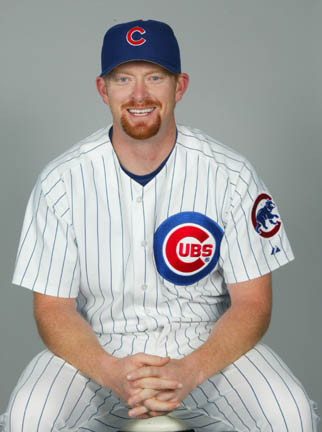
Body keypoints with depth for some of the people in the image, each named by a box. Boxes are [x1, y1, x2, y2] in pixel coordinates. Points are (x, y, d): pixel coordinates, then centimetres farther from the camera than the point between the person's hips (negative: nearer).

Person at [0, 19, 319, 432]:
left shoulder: (231, 175, -7)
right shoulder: (61, 181, -6)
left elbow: (253, 303, -7)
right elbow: (52, 308, -5)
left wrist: (190, 371, -25)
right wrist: (111, 372, -25)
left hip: (207, 346, 0)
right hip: (97, 350, 0)